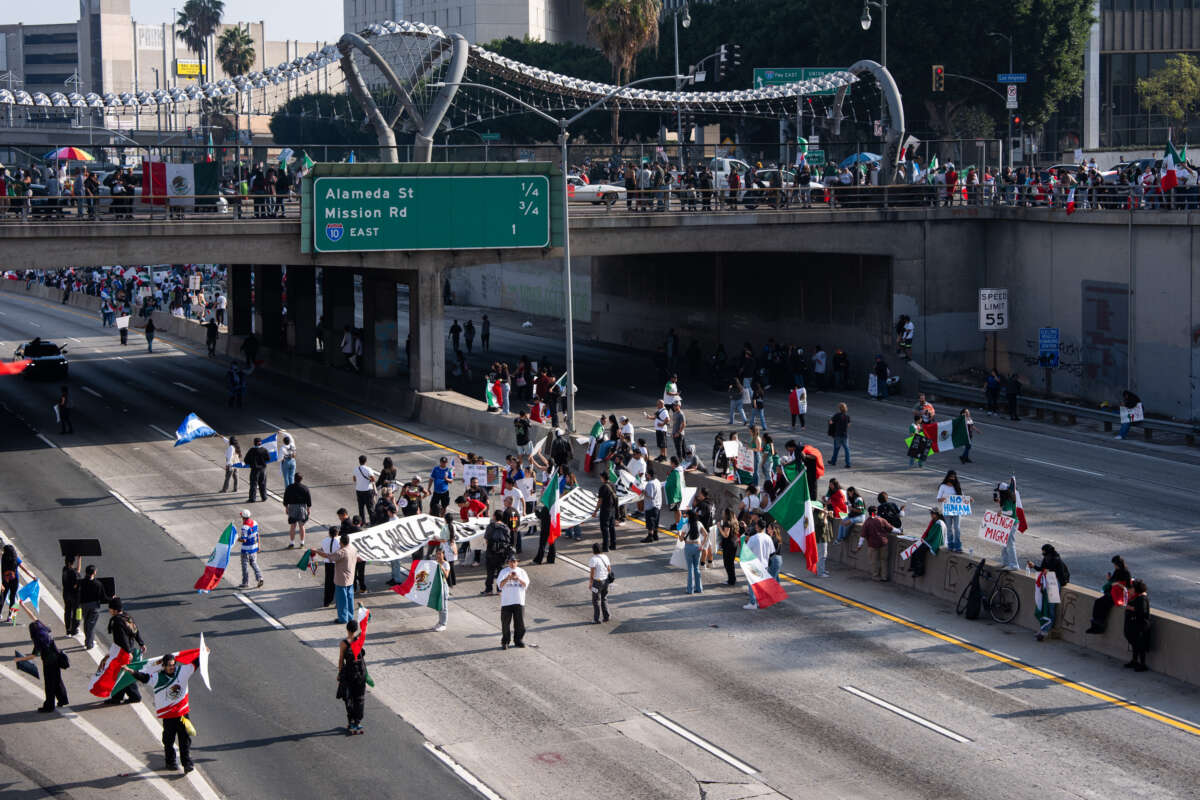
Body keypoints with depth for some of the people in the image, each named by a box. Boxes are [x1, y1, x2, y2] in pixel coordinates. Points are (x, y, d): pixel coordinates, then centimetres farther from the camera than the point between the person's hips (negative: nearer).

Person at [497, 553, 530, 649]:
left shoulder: (521, 572, 9)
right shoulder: (504, 572, 4)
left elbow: (526, 584, 1)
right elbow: (500, 584, -6)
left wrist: (518, 578, -17)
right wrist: (507, 578, -23)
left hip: (519, 602, 1)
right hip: (506, 601, -1)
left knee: (520, 623, 2)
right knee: (505, 622, -1)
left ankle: (518, 640, 14)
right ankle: (505, 642, 6)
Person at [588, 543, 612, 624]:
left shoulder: (593, 559, -17)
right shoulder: (605, 557, 3)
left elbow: (592, 573, -17)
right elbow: (609, 569, 8)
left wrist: (590, 583, -9)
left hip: (597, 581, -6)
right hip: (605, 580, 6)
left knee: (596, 600, 3)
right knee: (604, 599, 18)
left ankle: (597, 619, 6)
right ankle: (606, 617, 22)